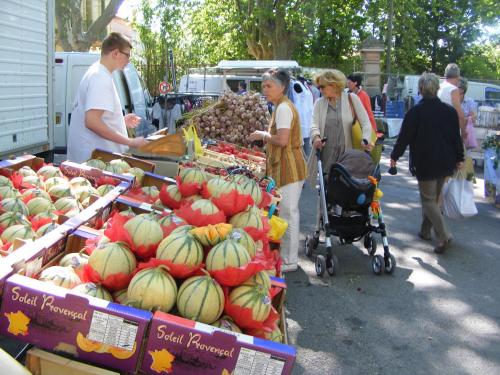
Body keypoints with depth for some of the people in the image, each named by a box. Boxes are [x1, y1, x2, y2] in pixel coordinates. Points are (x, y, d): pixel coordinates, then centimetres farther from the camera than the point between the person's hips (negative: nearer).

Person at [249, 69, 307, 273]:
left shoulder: (283, 107, -16)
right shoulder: (282, 106, 17)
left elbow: (282, 140, -25)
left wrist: (263, 135, -11)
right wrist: (265, 136, 13)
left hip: (289, 169, -11)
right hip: (286, 168, 11)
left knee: (288, 214, -3)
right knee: (288, 213, 17)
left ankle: (289, 261, 6)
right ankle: (287, 256, 28)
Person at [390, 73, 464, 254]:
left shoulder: (415, 112, -12)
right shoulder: (449, 111, 2)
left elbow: (404, 137, -8)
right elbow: (457, 137, 8)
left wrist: (394, 156, 4)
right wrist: (459, 158, 18)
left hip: (424, 163, -5)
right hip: (445, 162, 5)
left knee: (428, 199, 0)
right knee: (433, 197, 18)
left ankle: (443, 235, -14)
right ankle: (425, 230, 29)